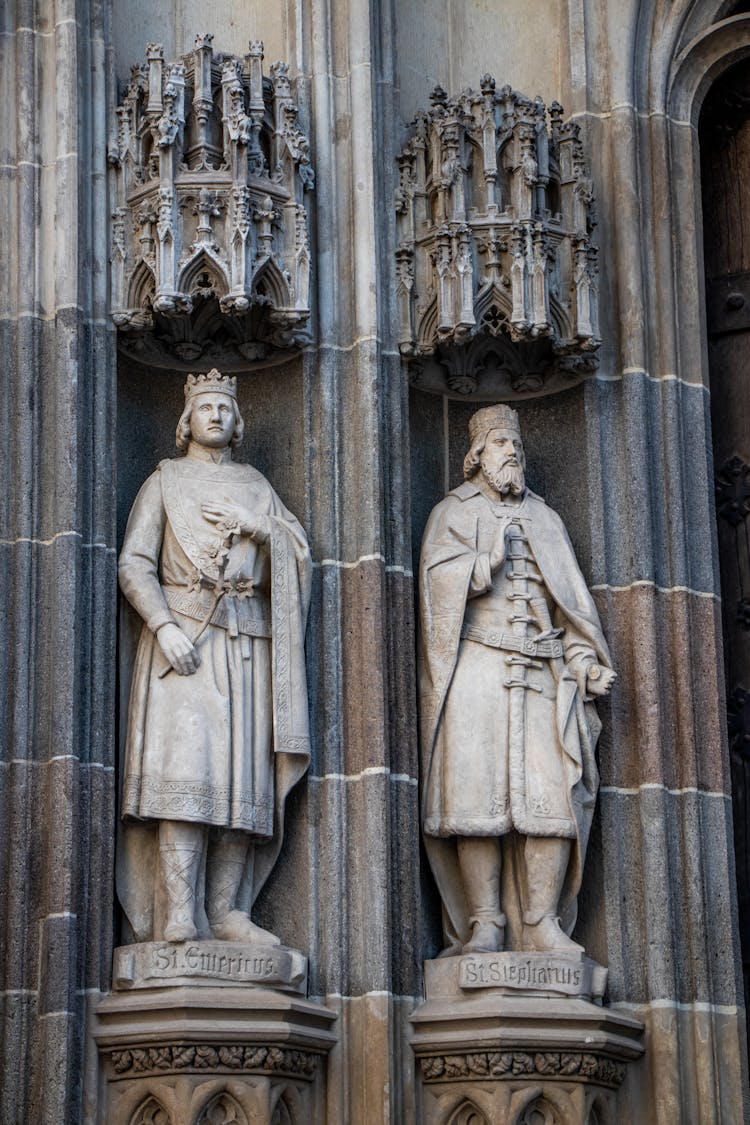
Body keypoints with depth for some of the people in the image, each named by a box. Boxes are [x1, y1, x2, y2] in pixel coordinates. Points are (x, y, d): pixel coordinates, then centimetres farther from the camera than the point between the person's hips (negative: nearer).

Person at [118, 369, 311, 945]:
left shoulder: (256, 485, 22)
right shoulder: (165, 480, 14)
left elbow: (300, 552, 14)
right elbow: (134, 562, 4)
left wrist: (254, 526, -4)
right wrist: (164, 626, -12)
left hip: (247, 639, 3)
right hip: (183, 634, -3)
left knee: (245, 771, -5)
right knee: (184, 768, -17)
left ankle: (227, 910, -4)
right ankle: (180, 918, -22)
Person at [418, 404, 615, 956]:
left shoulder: (545, 519, 24)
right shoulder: (453, 513, 15)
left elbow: (571, 598, 18)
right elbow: (440, 583, -1)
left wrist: (587, 661, 5)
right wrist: (486, 561, -17)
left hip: (543, 674, 3)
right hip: (476, 667, -3)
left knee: (552, 793, -11)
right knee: (478, 791, -13)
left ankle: (542, 923, -9)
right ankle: (484, 925, -11)